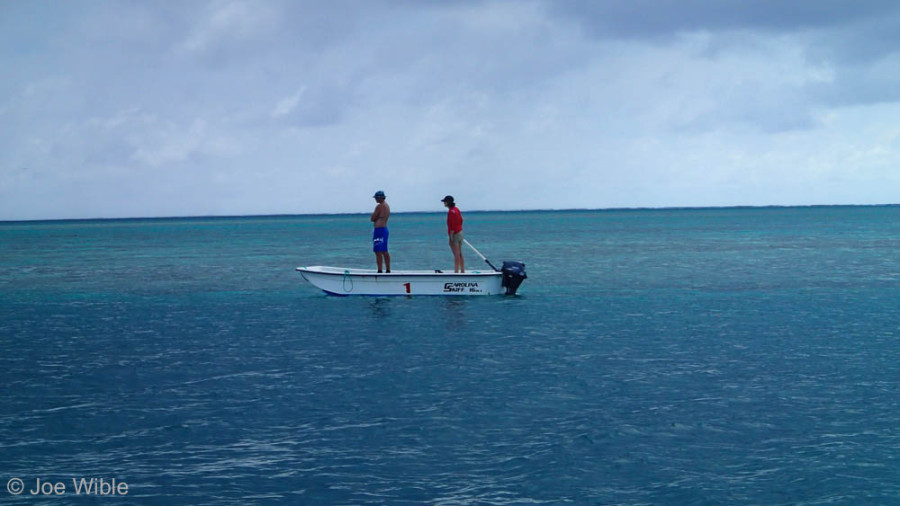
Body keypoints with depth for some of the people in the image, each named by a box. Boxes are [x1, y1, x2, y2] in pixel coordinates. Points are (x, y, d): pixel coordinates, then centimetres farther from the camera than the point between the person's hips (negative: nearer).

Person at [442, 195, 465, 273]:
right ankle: (462, 271, 18)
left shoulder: (451, 211, -18)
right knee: (460, 254, 14)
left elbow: (452, 226, -21)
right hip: (460, 232, 9)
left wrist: (451, 237, -20)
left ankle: (456, 271, -6)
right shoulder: (457, 209, 11)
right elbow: (461, 220, 18)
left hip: (455, 234, -9)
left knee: (456, 255, -7)